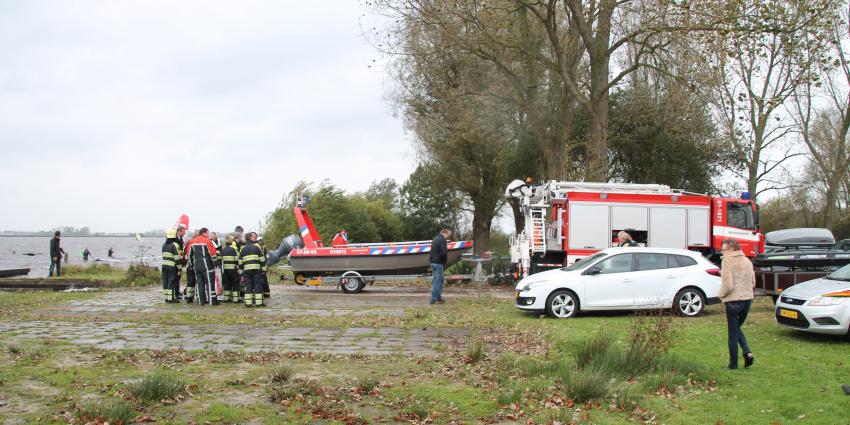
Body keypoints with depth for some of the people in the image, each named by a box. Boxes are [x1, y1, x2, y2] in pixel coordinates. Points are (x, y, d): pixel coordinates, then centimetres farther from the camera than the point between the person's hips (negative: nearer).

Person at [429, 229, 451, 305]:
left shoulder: (435, 238, 16)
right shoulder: (442, 240, -13)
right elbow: (443, 252, -21)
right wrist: (445, 261, -5)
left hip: (433, 262, 9)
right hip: (439, 263, -9)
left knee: (440, 280, 17)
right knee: (437, 281, -5)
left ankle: (438, 297, 20)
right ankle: (434, 299, -4)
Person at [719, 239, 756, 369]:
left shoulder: (728, 261, -14)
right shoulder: (747, 261, 9)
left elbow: (728, 285, -20)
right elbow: (753, 282, 13)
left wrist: (721, 294, -2)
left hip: (733, 300, -7)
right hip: (747, 299, 7)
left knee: (733, 332, 4)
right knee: (737, 328, 22)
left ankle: (733, 363, 10)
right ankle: (747, 352, 3)